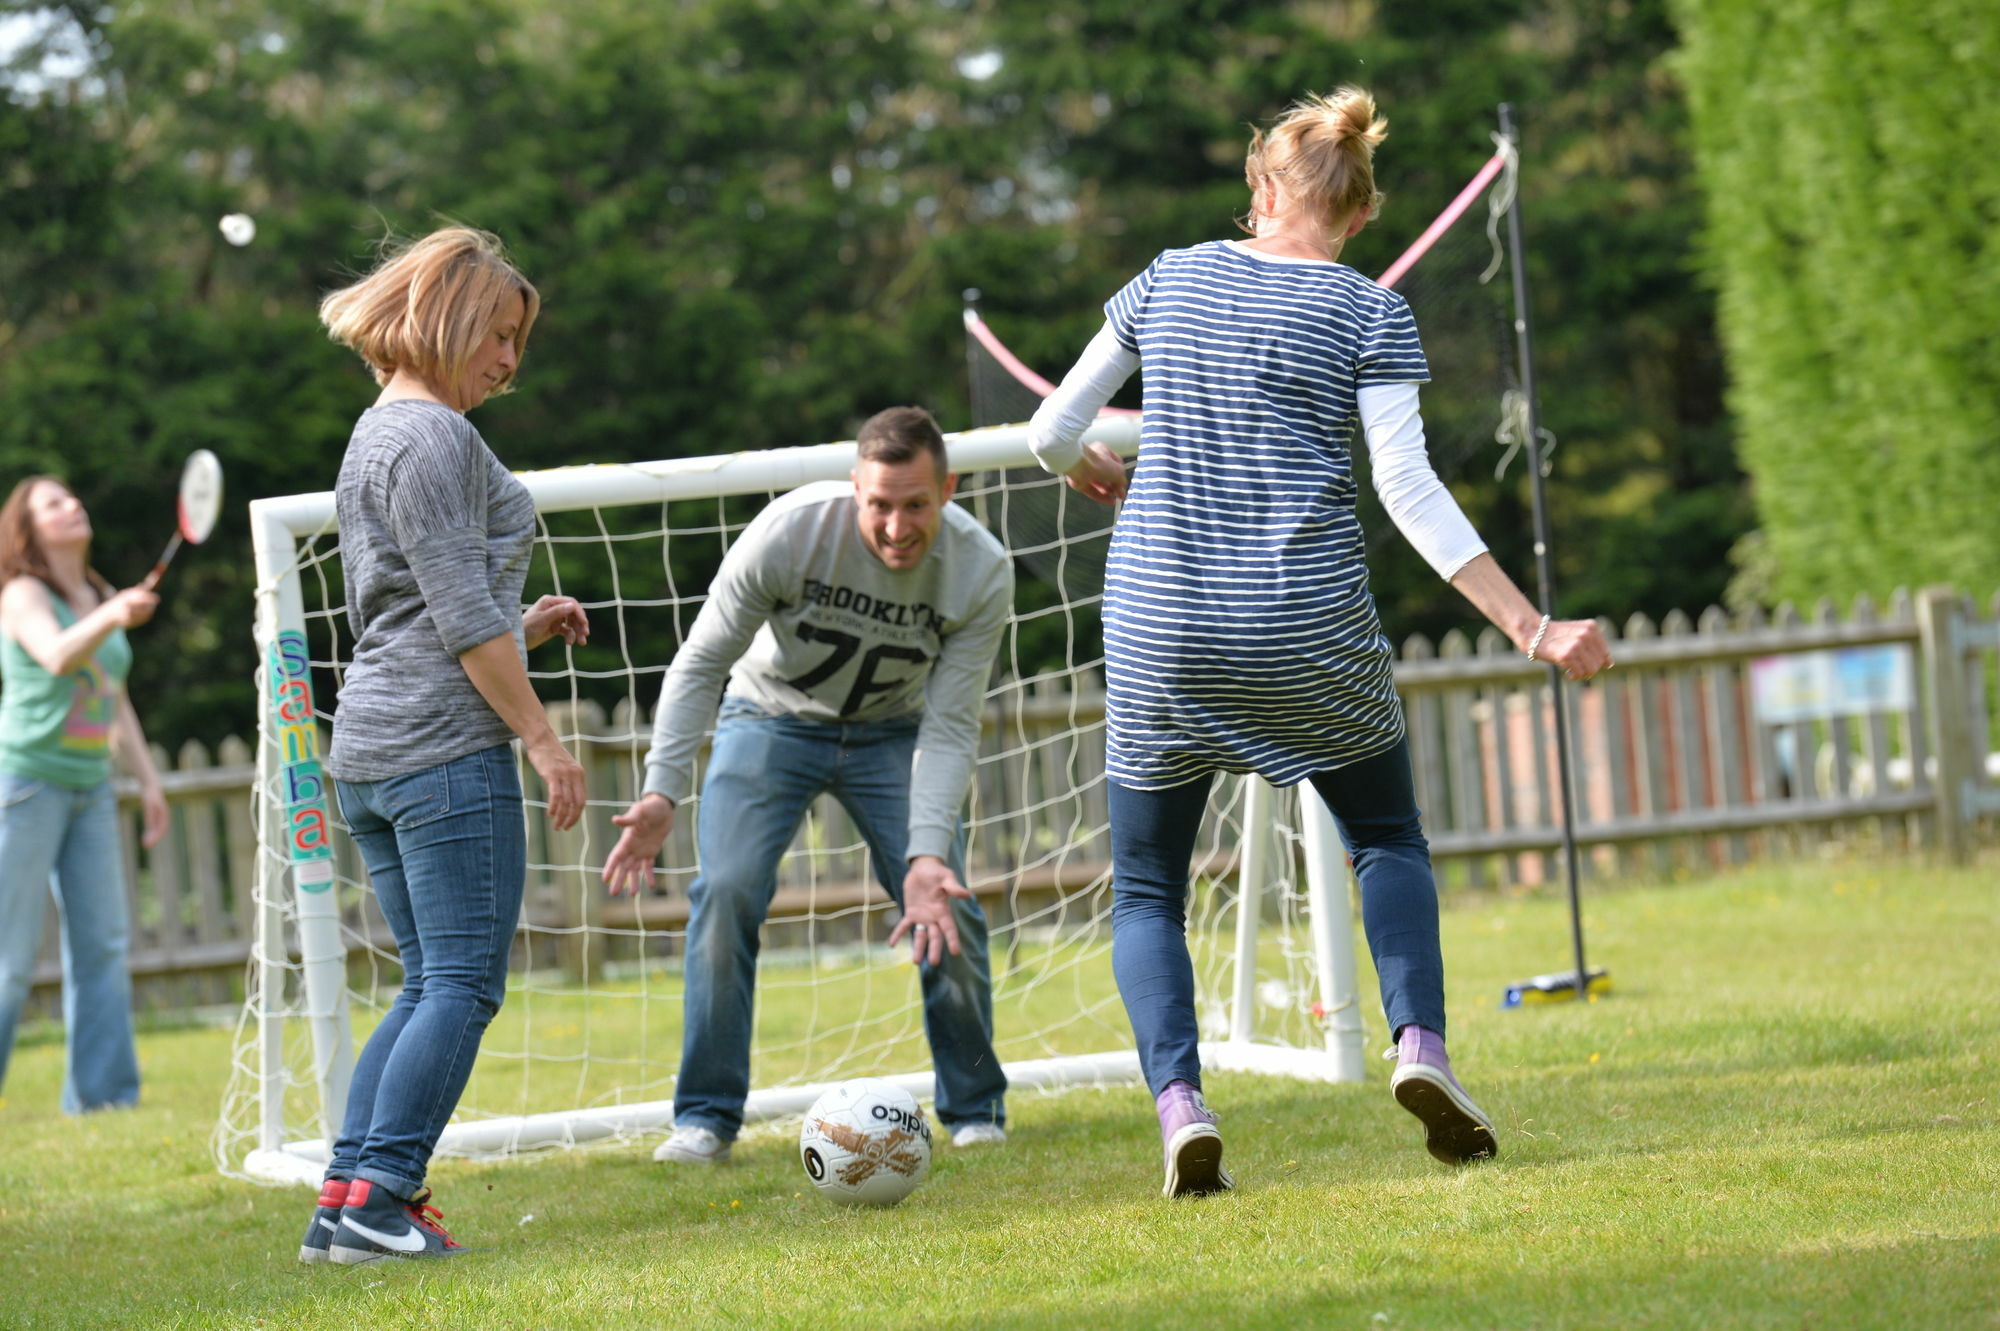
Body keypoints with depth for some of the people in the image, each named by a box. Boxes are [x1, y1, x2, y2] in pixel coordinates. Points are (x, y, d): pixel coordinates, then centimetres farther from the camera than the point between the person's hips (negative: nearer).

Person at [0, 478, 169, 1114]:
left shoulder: (99, 599, 15)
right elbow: (57, 655, -28)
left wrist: (148, 779, 15)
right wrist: (112, 616, -46)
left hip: (89, 786, 7)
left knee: (102, 944, 0)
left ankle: (101, 1092, 2)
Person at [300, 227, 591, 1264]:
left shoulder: (374, 438, 21)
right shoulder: (434, 438, -10)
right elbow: (462, 619, -15)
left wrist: (519, 631, 18)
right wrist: (540, 736, -13)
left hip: (366, 751, 10)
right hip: (445, 748, -10)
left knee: (431, 985, 12)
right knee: (463, 984, -7)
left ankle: (345, 1198, 5)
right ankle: (376, 1200, -12)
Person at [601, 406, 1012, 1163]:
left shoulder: (981, 572, -25)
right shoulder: (790, 531, -30)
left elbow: (950, 726, -21)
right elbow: (702, 661, -21)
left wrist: (928, 853, -34)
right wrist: (663, 789, -30)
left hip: (891, 732, 1)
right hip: (771, 721, -1)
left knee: (947, 906, -13)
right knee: (725, 891, -19)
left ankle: (975, 1107, 8)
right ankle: (706, 1116, -9)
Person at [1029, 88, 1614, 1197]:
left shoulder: (1170, 279, 8)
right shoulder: (1369, 314, 0)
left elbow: (1052, 432, 11)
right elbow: (1408, 489, -10)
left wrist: (1099, 476, 35)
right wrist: (1531, 629, -10)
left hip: (1159, 627, 1)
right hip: (1309, 628, -1)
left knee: (1146, 889, 13)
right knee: (1388, 840, 21)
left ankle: (1178, 1097, -10)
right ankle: (1419, 1041, -2)